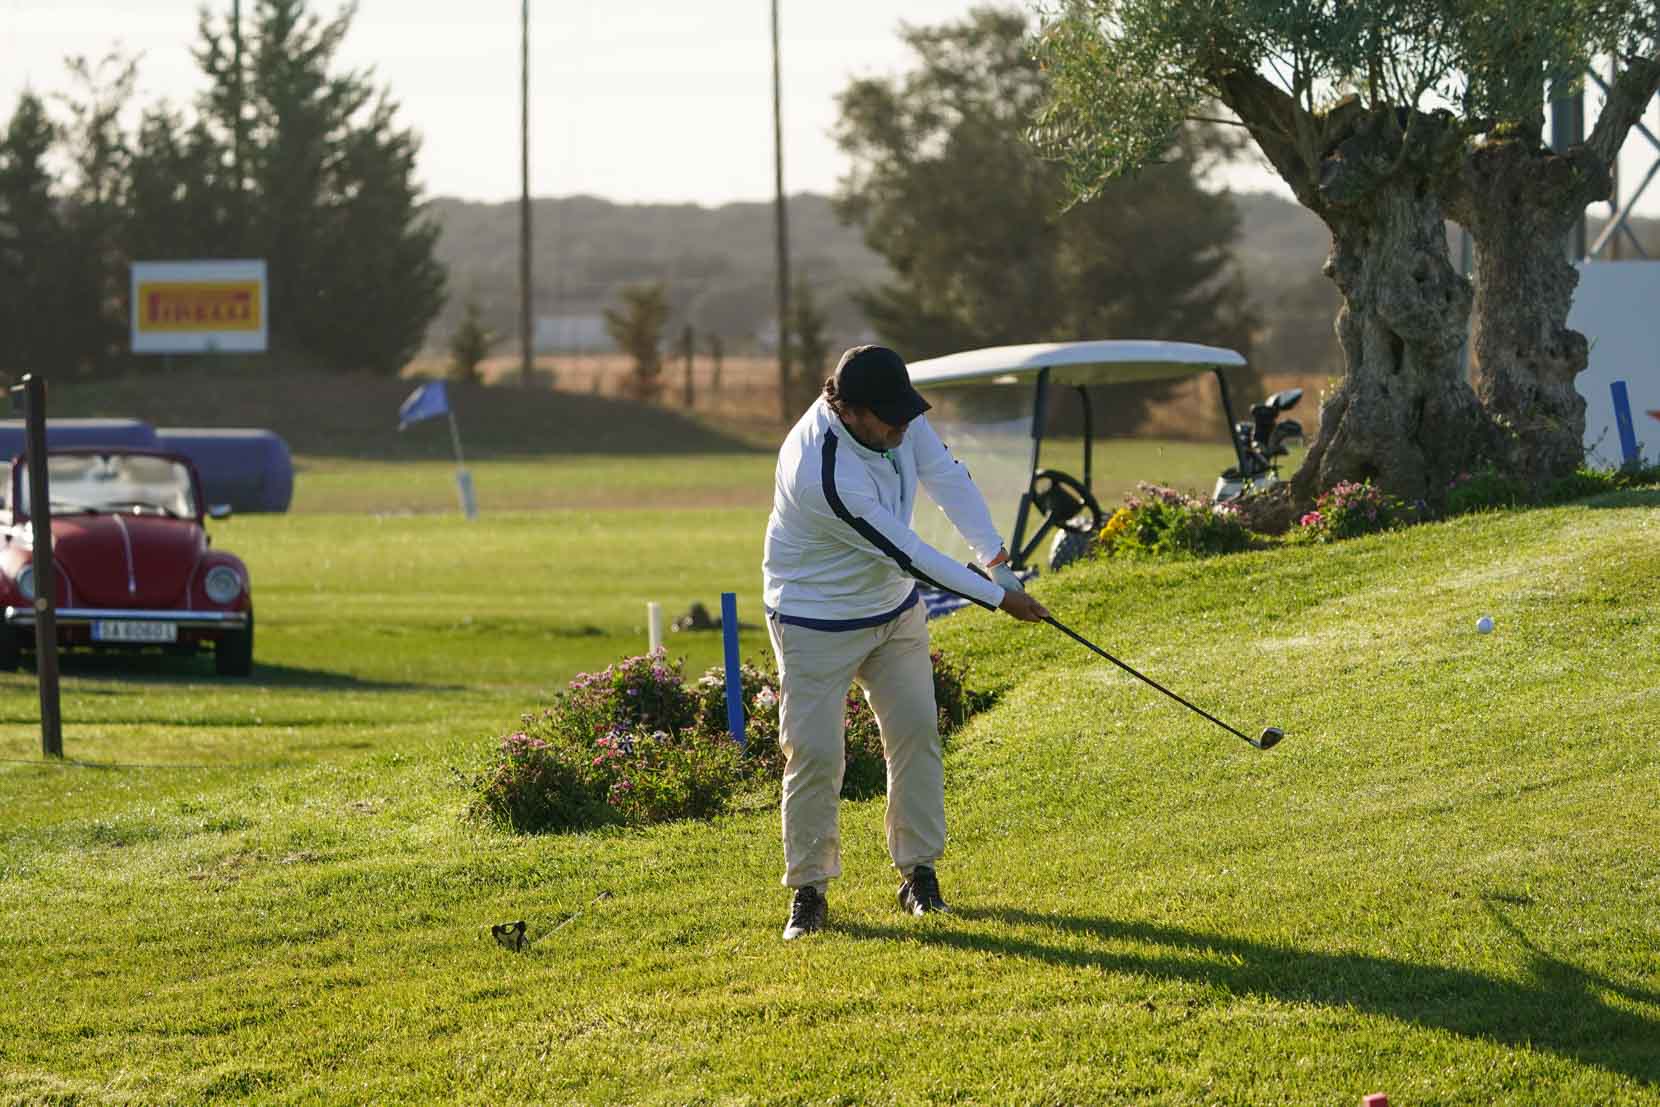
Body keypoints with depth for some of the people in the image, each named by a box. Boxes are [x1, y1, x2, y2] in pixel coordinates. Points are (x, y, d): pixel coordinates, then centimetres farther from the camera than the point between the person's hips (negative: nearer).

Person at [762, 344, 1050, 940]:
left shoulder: (899, 418, -15)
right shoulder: (822, 473, -37)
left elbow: (946, 475, -6)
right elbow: (906, 552, -31)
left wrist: (993, 553, -18)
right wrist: (997, 596, -24)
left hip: (894, 608, 7)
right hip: (818, 622, -7)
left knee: (916, 730, 4)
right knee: (815, 752, -8)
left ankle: (919, 873, 14)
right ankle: (809, 888, 6)